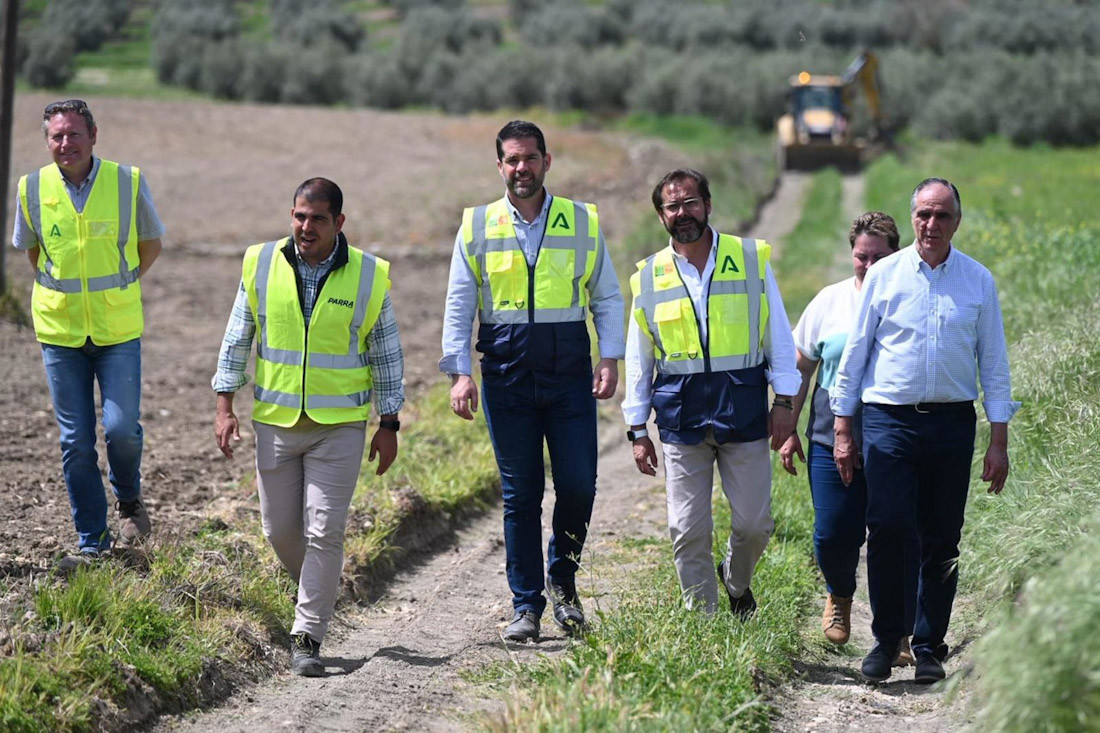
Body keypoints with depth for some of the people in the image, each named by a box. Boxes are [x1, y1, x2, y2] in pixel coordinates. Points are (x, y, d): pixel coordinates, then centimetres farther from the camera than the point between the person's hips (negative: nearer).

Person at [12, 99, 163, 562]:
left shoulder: (128, 182, -7)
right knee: (75, 441, 3)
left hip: (118, 332, -1)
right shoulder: (33, 189, -4)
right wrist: (62, 293, 11)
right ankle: (92, 541, 15)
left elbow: (150, 244, 8)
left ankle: (129, 500, 22)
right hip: (59, 332, 1)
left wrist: (117, 292, 6)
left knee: (121, 427, -10)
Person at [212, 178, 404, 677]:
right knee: (280, 529, 9)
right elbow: (237, 339, 7)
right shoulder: (261, 265, 0)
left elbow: (386, 354, 4)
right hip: (276, 423, 2)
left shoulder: (369, 276, -3)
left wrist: (388, 425, 2)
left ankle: (307, 638, -1)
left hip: (340, 425, -2)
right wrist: (225, 406, 2)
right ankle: (317, 590, 38)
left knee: (324, 532, -7)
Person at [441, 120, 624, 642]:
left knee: (578, 485, -3)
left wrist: (610, 359, -3)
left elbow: (607, 297, 9)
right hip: (506, 374, 0)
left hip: (570, 370, 0)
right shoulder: (477, 227, 5)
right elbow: (458, 306, 6)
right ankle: (526, 605, 11)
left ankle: (563, 580, 22)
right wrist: (459, 373, -4)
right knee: (520, 494, 2)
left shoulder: (583, 222, 6)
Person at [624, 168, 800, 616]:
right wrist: (637, 429, 9)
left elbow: (778, 335, 6)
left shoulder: (752, 260, 3)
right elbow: (638, 360, 12)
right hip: (681, 413, 1)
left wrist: (783, 401, 0)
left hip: (744, 408, -1)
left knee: (754, 523, 3)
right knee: (688, 531, 0)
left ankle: (736, 582, 33)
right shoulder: (649, 278, 7)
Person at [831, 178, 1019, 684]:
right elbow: (855, 353, 8)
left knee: (942, 538, 3)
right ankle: (885, 639, 4)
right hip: (889, 419, -1)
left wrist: (999, 441, 5)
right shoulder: (884, 275, 4)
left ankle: (929, 647, 13)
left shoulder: (979, 282, 7)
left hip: (952, 421, 1)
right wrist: (842, 429, 5)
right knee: (886, 528, -10)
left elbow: (993, 363, 10)